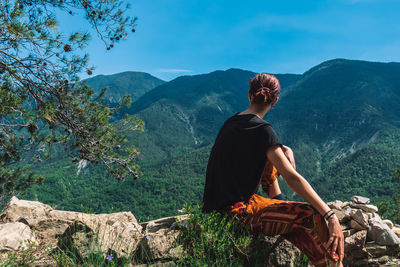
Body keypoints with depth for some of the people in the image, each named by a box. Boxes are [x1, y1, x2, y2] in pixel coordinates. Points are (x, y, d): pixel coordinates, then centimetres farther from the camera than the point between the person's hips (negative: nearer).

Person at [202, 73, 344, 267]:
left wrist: (284, 149, 10)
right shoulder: (261, 129, -17)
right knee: (315, 217, -14)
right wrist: (330, 215, -19)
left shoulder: (231, 122, 8)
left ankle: (279, 202, 30)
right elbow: (293, 178, -21)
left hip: (217, 206, 9)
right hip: (236, 212, -9)